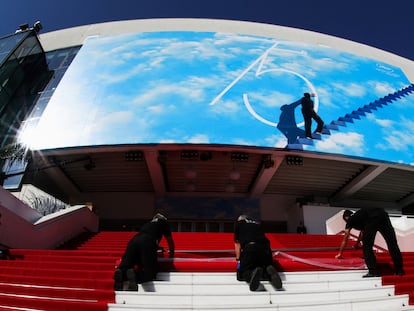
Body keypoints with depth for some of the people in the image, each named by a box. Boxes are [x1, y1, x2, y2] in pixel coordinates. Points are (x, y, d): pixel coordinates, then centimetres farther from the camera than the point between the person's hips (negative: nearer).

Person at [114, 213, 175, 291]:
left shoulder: (147, 224, 42)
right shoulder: (163, 222, 30)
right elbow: (170, 241, 37)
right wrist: (171, 255, 55)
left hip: (133, 241, 5)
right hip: (148, 243, -5)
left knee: (124, 267, 1)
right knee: (150, 272, -4)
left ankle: (120, 273, -32)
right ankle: (135, 274, -31)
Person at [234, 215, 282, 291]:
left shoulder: (238, 223, 25)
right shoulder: (256, 224, 35)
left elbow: (237, 244, 24)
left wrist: (238, 259, 31)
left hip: (250, 247, -4)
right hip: (265, 247, 4)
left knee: (241, 275, 7)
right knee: (267, 268, 21)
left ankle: (253, 273, -25)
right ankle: (270, 272, -14)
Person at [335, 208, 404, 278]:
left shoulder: (350, 220, 26)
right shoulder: (359, 216, 42)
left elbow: (345, 239, 31)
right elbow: (362, 231, 60)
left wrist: (340, 254, 41)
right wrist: (357, 244, 75)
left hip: (372, 219, -6)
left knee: (366, 246, 5)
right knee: (392, 244, 10)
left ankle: (373, 271, 2)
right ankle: (399, 270, 14)